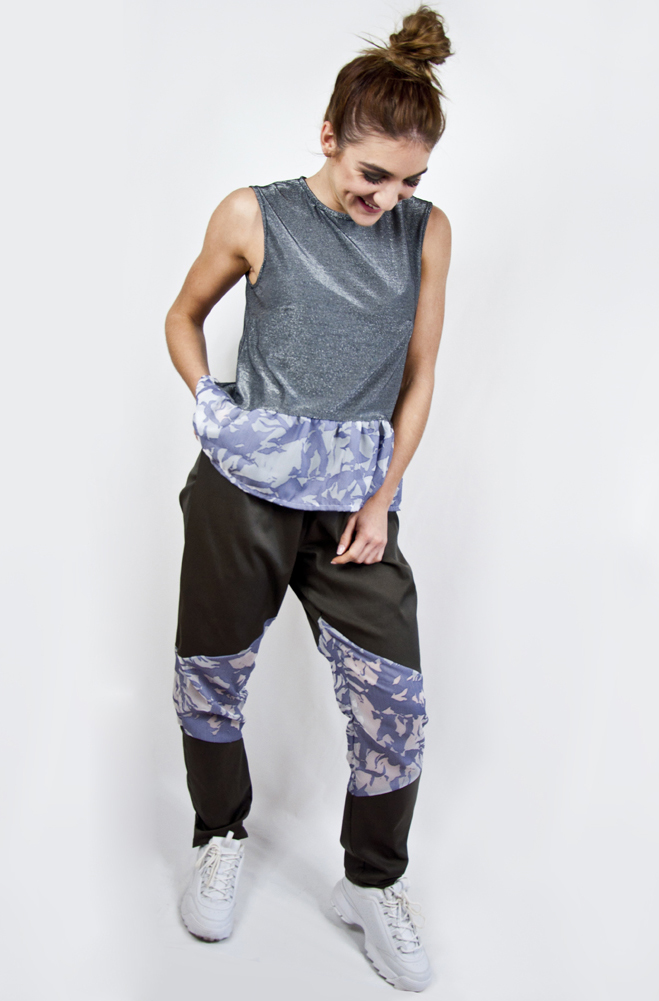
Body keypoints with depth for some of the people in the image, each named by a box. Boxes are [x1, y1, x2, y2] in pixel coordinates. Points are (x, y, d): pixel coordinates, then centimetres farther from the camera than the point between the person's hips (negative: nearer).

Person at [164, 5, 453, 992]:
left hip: (354, 499, 2)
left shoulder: (427, 231, 4)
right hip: (244, 491, -1)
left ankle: (373, 883, 26)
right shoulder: (255, 215, -1)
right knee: (210, 678, 10)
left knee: (395, 702, 0)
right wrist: (211, 405, -2)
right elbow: (183, 318, 13)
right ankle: (222, 841, 39)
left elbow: (419, 375, 7)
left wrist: (383, 498, 0)